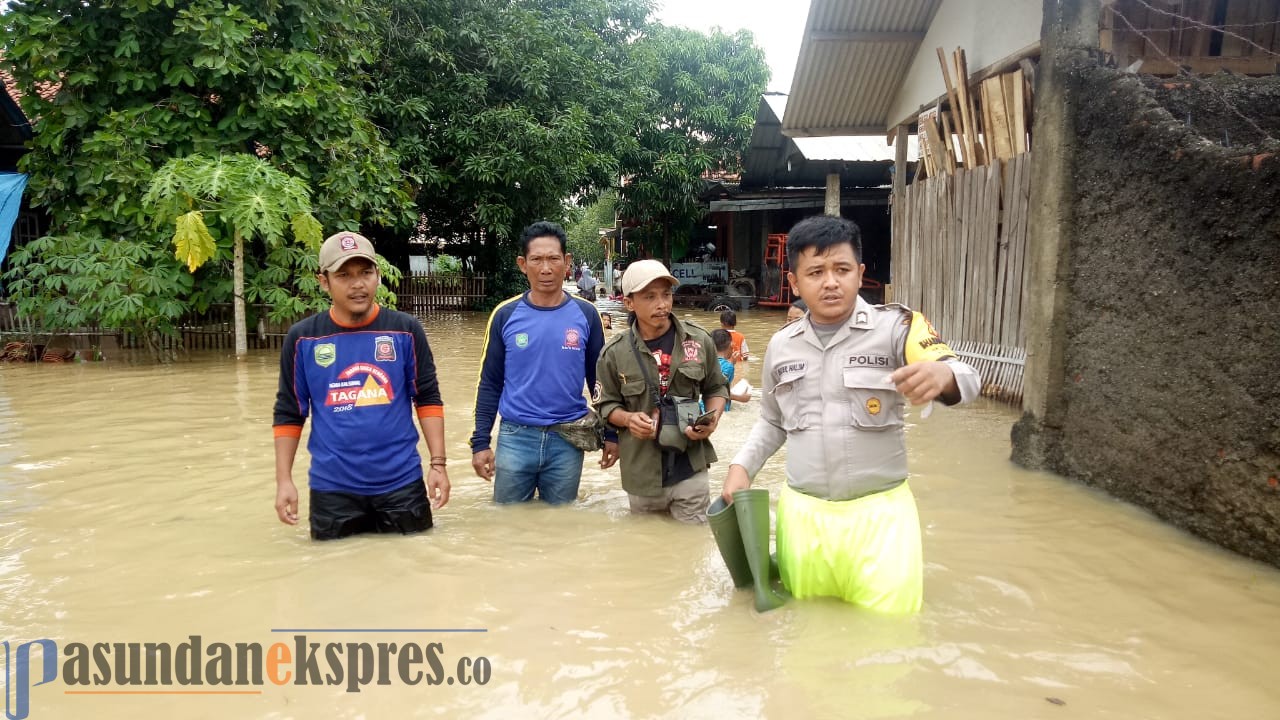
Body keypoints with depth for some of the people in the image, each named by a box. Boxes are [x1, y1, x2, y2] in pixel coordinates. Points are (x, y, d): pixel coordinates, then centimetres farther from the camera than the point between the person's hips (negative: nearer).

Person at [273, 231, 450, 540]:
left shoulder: (405, 329, -3)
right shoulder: (302, 338, -2)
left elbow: (428, 399, 1)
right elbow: (288, 414, 3)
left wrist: (438, 463, -6)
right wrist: (284, 479, -2)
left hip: (402, 483, 0)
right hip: (332, 488, 1)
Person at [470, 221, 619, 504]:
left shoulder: (585, 314, -1)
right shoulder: (505, 315, -2)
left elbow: (600, 380, 6)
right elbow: (489, 384, 2)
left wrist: (611, 433, 5)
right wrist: (480, 441, -3)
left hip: (568, 441, 0)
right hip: (515, 438, 0)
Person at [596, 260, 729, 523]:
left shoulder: (699, 340, -1)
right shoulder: (615, 353, -5)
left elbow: (716, 388, 12)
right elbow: (607, 405, 5)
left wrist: (713, 418, -8)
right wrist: (628, 419, -16)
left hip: (691, 469, 0)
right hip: (642, 474, 0)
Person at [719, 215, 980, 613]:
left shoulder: (894, 326, -8)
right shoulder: (781, 345, 5)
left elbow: (966, 379, -22)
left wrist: (941, 375, -44)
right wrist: (741, 467, 5)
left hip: (879, 512, -3)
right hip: (801, 513, 4)